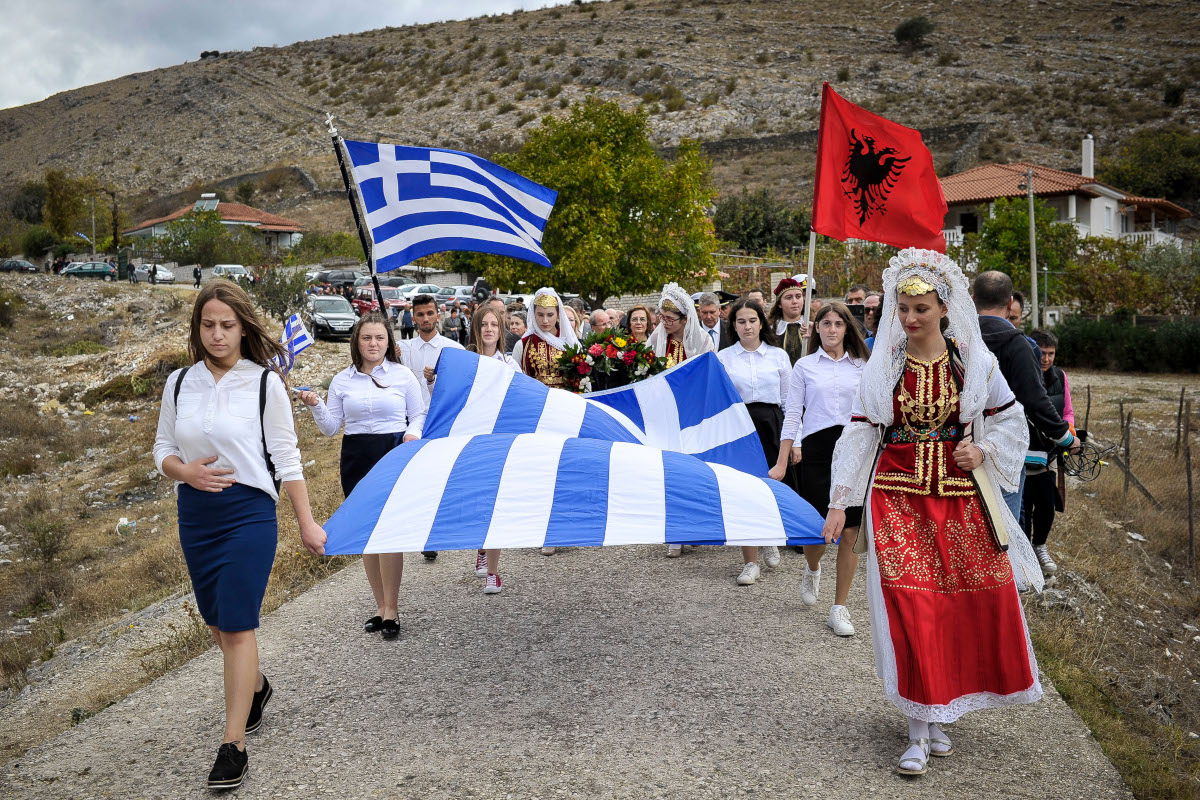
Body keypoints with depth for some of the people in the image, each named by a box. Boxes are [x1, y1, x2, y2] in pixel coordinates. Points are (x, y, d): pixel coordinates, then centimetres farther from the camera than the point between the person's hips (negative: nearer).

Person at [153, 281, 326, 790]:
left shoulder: (265, 383, -5)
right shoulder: (179, 383, 5)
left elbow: (286, 459, -3)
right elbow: (162, 450, 12)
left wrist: (306, 522, -3)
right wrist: (186, 471, -11)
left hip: (249, 514, -5)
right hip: (195, 515, 5)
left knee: (237, 625, -7)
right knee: (217, 623, 16)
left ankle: (233, 746, 1)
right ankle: (255, 687, 44)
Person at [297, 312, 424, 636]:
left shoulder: (403, 376, 3)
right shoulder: (342, 380, 8)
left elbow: (420, 415, 8)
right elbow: (331, 428, 8)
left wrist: (413, 433, -13)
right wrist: (314, 406, -9)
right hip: (356, 460, 3)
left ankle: (391, 610, 1)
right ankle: (381, 607, 20)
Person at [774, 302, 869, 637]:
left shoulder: (861, 366, 9)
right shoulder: (804, 366, 7)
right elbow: (792, 415, 5)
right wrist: (782, 461, 1)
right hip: (818, 449, -1)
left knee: (850, 532, -2)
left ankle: (839, 608, 10)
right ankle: (812, 570, 36)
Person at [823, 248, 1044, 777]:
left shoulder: (975, 360, 3)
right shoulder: (882, 366, 3)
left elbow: (1010, 420, 12)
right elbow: (859, 434, 2)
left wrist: (982, 451, -8)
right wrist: (839, 502, -2)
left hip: (959, 493, 1)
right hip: (898, 495, -1)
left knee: (977, 601, 1)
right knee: (910, 605, -7)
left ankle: (938, 712, 21)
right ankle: (920, 730, 3)